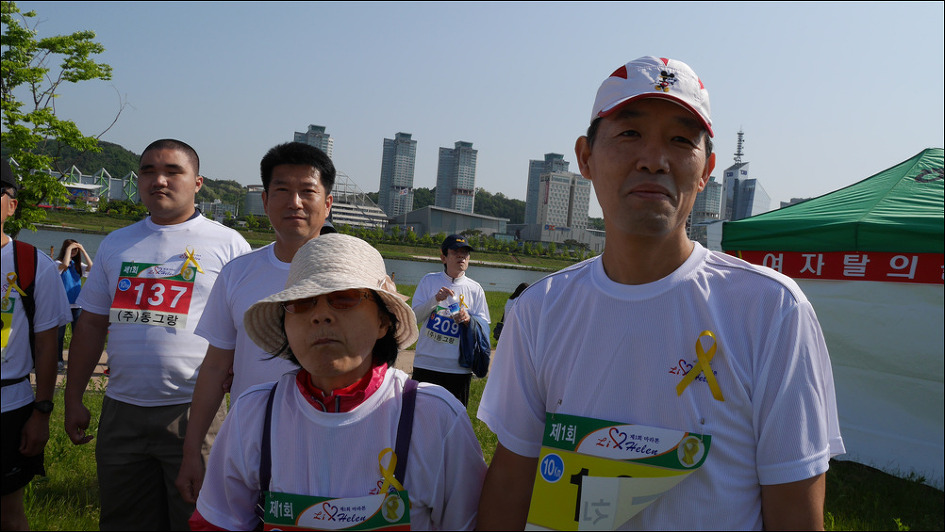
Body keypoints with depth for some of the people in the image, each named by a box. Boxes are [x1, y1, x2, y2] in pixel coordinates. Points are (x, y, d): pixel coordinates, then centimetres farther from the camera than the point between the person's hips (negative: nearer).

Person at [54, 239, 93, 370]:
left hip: (77, 304, 3)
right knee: (60, 334, 4)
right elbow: (65, 264, -26)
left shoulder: (78, 265, 10)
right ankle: (59, 360, 14)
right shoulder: (58, 263, -2)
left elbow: (91, 267, -9)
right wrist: (69, 249, -16)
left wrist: (83, 250, -7)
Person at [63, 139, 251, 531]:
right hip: (121, 411, 4)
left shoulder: (228, 245, -1)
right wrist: (73, 399, 12)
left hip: (194, 412, -4)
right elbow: (91, 324, 15)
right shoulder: (115, 244, 12)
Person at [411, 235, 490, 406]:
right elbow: (413, 318, -2)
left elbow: (485, 330, 4)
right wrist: (435, 299, -16)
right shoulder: (429, 281, 5)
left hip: (459, 368, 0)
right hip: (426, 364, 0)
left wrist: (468, 320, -17)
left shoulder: (475, 289, 6)